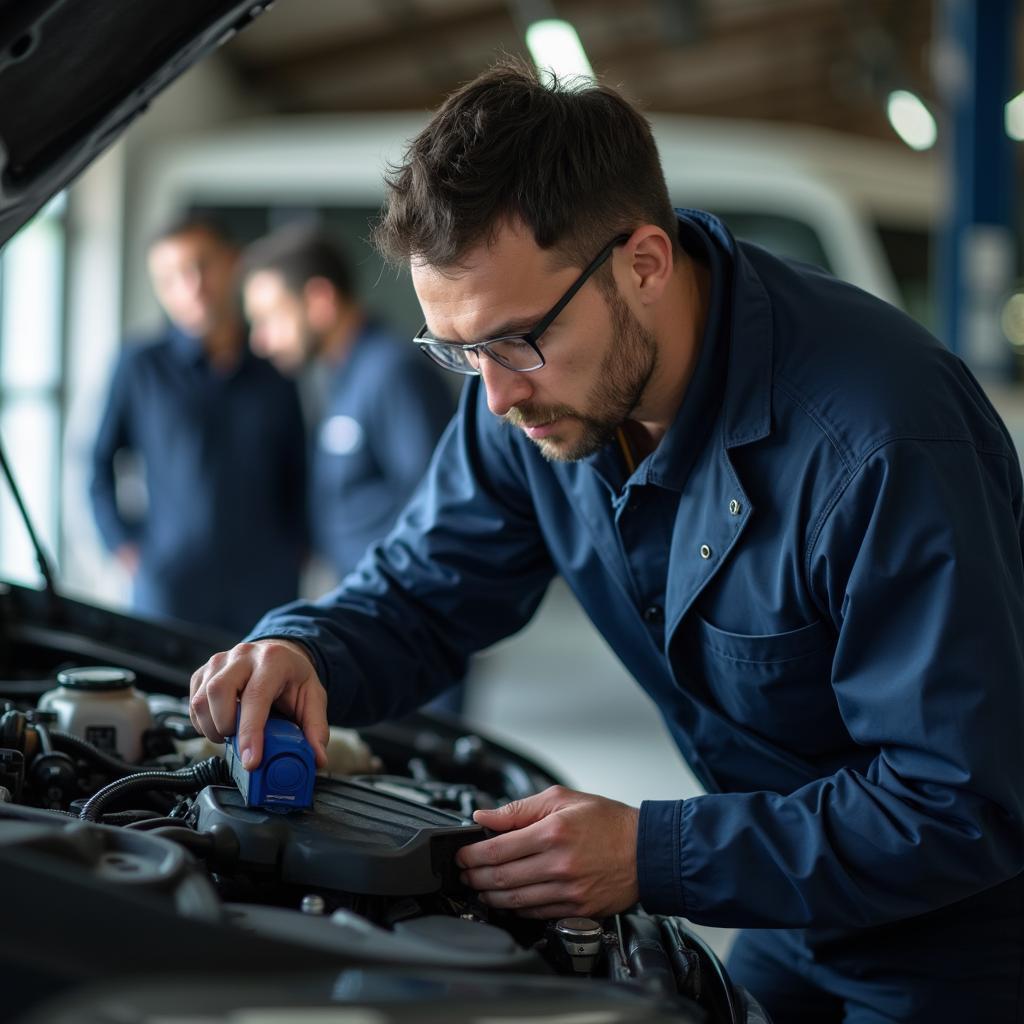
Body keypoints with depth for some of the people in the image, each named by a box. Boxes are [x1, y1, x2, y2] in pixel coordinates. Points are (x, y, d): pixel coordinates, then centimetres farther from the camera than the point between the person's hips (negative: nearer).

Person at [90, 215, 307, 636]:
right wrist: (127, 547, 1)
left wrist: (294, 553, 10)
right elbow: (100, 463, 7)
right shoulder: (141, 367, 1)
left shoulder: (275, 375, 7)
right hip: (172, 589, -2)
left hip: (265, 588, 2)